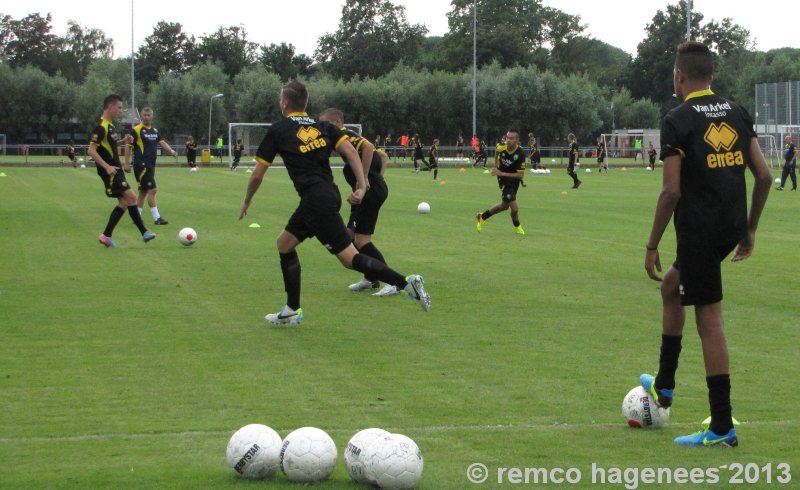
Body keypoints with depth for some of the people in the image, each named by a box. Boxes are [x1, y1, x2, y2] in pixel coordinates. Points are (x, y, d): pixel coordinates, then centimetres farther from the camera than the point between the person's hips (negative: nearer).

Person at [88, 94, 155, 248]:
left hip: (115, 170, 10)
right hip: (109, 171, -10)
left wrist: (123, 141, 10)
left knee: (124, 201, 9)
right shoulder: (101, 127, -16)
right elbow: (91, 150, -21)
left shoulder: (110, 126, 14)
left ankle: (106, 235, 11)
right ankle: (144, 232, -9)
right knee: (131, 197, -13)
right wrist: (107, 167, -27)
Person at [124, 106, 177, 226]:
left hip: (151, 165, 8)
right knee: (152, 190, -13)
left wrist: (171, 151, -11)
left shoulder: (155, 131, 15)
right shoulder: (136, 130, -7)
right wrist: (127, 163, -9)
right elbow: (128, 146, -6)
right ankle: (157, 218, -12)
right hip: (141, 165, -8)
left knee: (144, 191, 12)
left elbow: (162, 142, 9)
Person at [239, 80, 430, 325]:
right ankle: (292, 310, 21)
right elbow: (350, 151, -1)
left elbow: (257, 175, 4)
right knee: (285, 243, 20)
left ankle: (406, 282, -19)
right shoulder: (322, 127, 15)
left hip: (316, 200, -8)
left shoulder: (278, 130, 0)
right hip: (329, 193, 8)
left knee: (349, 257, -9)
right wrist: (362, 186, -3)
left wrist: (247, 202, 20)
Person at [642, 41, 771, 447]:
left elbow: (672, 190, -15)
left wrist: (652, 245, -7)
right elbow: (763, 175, 7)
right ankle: (664, 384, 37)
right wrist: (750, 230, 17)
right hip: (731, 226, 7)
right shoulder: (737, 114, 8)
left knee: (709, 321, -3)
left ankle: (722, 428, 0)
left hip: (698, 229, -7)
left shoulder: (677, 121, -11)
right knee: (671, 285, 28)